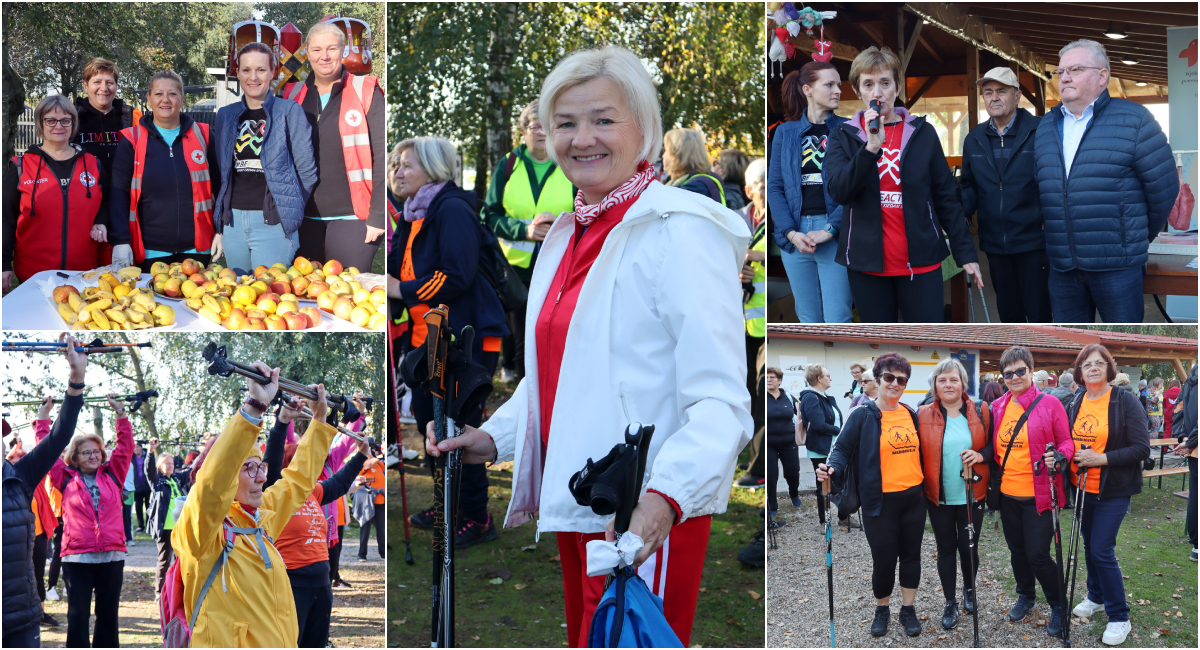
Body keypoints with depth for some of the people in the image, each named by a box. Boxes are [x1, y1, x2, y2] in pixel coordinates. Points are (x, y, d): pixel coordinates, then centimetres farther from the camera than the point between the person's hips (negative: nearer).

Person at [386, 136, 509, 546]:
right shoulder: (417, 214, 16)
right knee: (428, 420, 16)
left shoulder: (453, 211, -14)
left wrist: (401, 290, -16)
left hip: (465, 339, -10)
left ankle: (477, 519, 4)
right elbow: (403, 268, 22)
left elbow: (455, 277, -21)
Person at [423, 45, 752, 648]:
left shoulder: (680, 231, -13)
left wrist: (666, 497, -32)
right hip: (574, 506, 8)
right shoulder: (566, 237, 14)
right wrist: (494, 437, 12)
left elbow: (721, 400, -20)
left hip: (647, 517, -8)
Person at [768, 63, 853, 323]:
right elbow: (775, 187, 6)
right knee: (808, 319, 9)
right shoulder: (786, 132, 9)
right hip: (795, 235, 2)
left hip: (835, 234, -2)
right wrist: (791, 233, -7)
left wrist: (830, 230, -14)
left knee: (837, 321, -6)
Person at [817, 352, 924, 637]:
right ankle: (882, 610, 23)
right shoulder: (862, 416, -6)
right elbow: (843, 448, -7)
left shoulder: (912, 415, 8)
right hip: (880, 502, -4)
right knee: (884, 559, 1)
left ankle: (908, 610, 25)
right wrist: (832, 468, -26)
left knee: (911, 555, 11)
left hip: (914, 498, 4)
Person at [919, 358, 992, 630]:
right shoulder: (924, 415, -3)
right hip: (938, 496, 0)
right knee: (946, 548, 7)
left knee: (969, 546, 8)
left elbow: (993, 443, 6)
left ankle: (969, 589, 35)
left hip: (971, 495, 0)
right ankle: (950, 603, 20)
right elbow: (918, 454, 2)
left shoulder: (980, 412, -1)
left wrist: (980, 455, -15)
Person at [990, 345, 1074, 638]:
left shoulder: (1049, 405, -8)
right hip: (1007, 493, 5)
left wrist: (1058, 456, -25)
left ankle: (1058, 606, 16)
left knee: (1038, 555, -5)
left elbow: (1066, 442, -4)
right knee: (1017, 550, 18)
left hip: (1038, 495, -5)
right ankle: (1026, 595, 42)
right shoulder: (998, 407, 6)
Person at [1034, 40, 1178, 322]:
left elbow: (1163, 186, -3)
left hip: (1116, 266, -5)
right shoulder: (1046, 127, 12)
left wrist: (1140, 237, 6)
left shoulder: (1133, 119, -4)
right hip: (1062, 267, 5)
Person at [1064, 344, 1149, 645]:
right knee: (1089, 545, 16)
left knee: (1102, 550, -9)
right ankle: (1096, 597, 37)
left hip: (1113, 490, -6)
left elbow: (1142, 448, -14)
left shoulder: (1125, 402, -11)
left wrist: (1102, 459, -23)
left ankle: (1119, 617, 2)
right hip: (1083, 489, 6)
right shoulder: (1074, 405, 6)